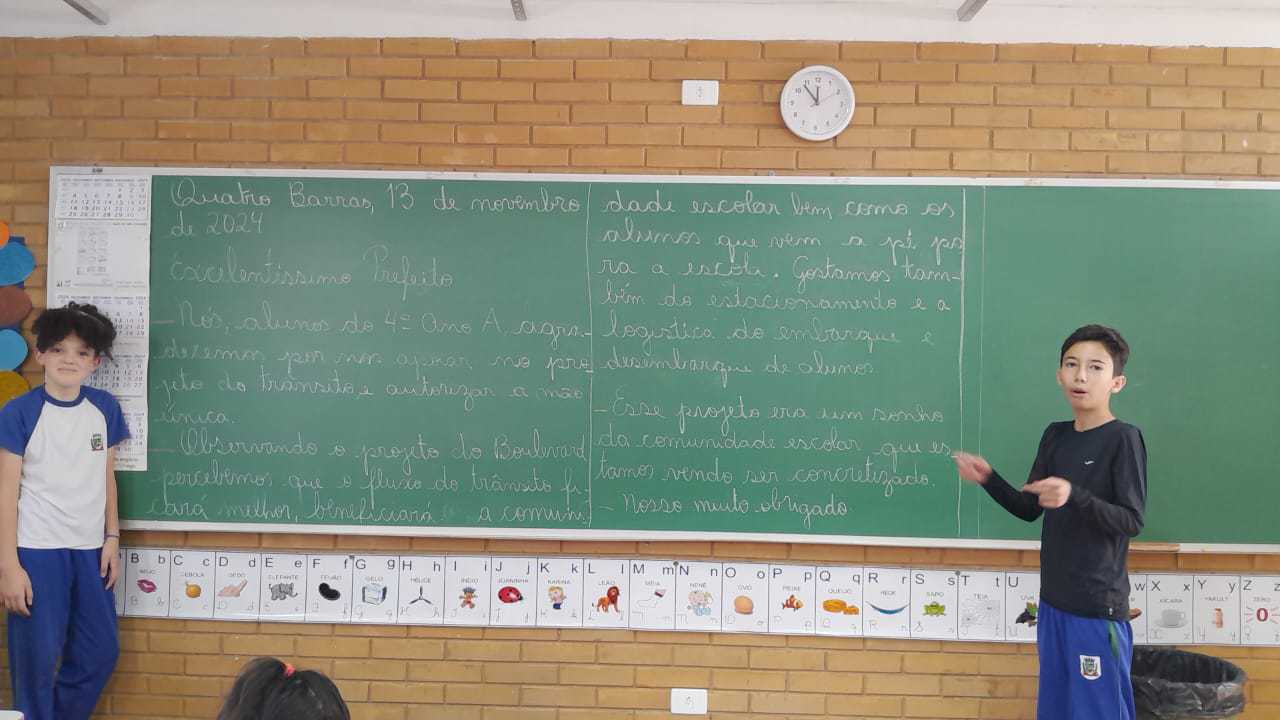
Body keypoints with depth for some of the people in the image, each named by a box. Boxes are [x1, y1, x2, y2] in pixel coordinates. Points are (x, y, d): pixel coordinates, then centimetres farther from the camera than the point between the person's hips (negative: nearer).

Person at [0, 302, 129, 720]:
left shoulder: (105, 409, 3)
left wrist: (111, 538, 8)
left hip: (89, 549, 4)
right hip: (36, 550, -4)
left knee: (101, 652, 11)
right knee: (37, 658, 3)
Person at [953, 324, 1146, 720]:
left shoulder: (1124, 438, -11)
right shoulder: (1055, 435, 8)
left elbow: (1131, 521, -16)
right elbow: (1030, 509, 12)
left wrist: (1073, 495, -31)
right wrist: (988, 478, -5)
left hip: (1098, 606, -6)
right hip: (1053, 599, 7)